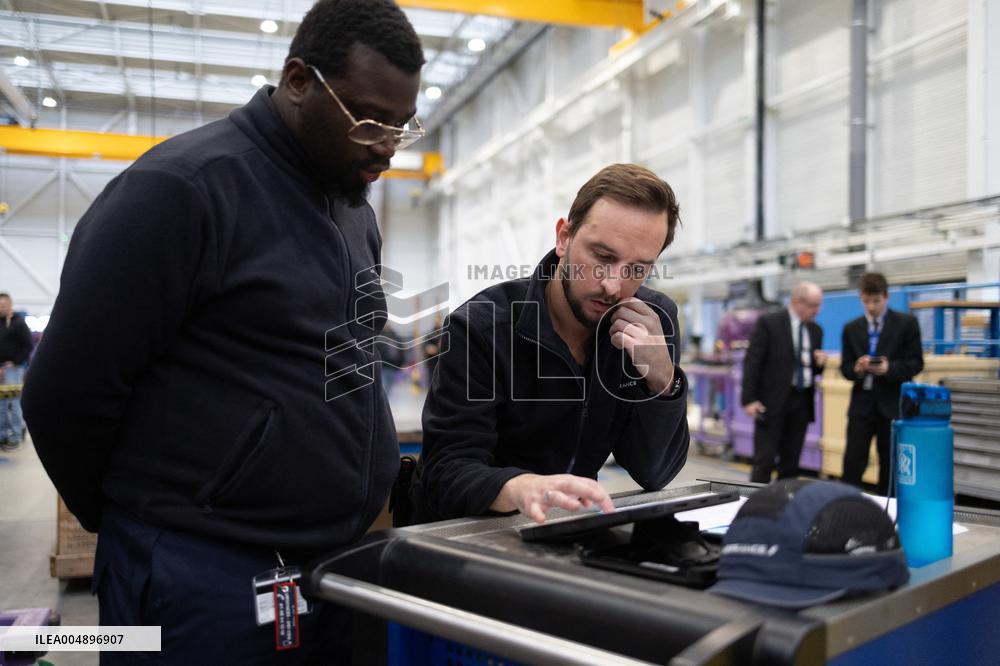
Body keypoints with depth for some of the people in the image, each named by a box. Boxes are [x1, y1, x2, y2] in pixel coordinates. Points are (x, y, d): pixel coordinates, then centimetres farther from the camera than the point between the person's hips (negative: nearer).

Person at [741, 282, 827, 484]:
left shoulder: (815, 330, 12)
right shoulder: (768, 323, -7)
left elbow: (815, 368, 21)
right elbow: (752, 361, -10)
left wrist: (820, 363, -3)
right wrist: (749, 399, -15)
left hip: (802, 401, 6)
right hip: (772, 400, -6)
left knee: (791, 461, 8)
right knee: (765, 460, -6)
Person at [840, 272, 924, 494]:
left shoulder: (907, 323, 0)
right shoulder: (851, 328, 8)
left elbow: (916, 363, -3)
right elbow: (845, 368, 8)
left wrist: (889, 368, -21)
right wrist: (857, 368, -15)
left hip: (893, 405, -2)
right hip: (862, 403, 2)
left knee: (890, 465, 6)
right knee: (853, 462, 0)